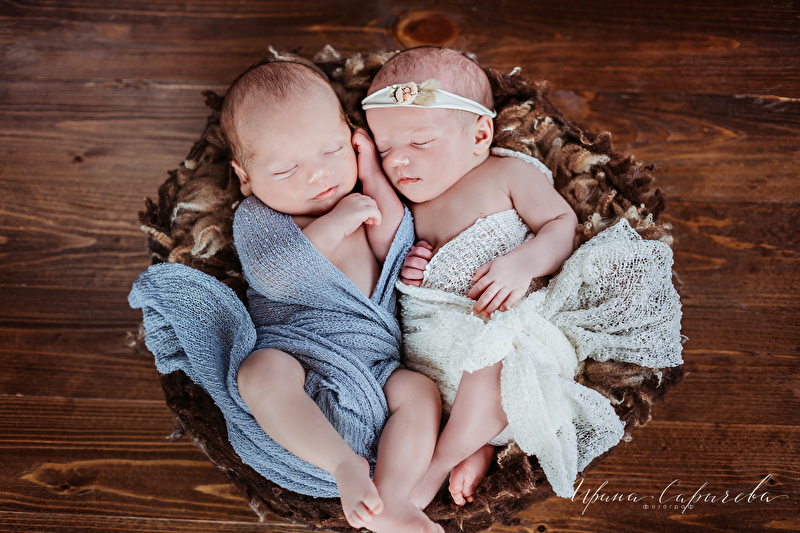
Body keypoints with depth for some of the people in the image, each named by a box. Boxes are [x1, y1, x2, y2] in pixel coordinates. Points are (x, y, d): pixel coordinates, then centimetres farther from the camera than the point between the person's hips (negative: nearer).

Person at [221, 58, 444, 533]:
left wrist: (376, 181, -2)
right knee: (263, 371, -33)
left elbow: (398, 255, 1)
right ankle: (346, 465, -35)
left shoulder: (362, 198, 14)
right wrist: (333, 225, -19)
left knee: (420, 390, -20)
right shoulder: (255, 217, 1)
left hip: (374, 360, 4)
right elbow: (275, 277, -18)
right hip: (294, 350, -3)